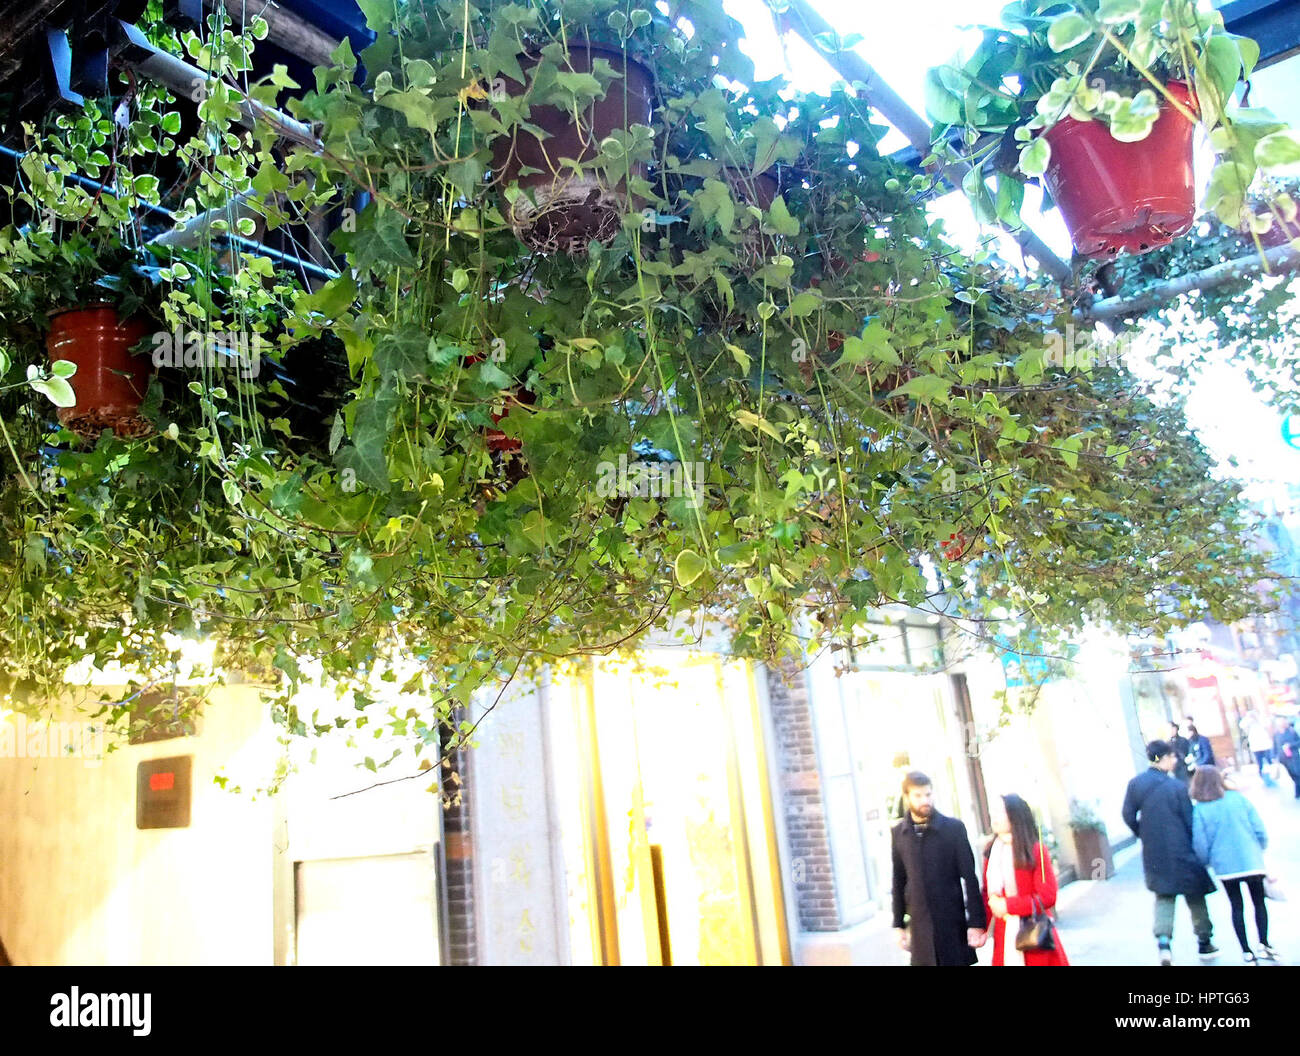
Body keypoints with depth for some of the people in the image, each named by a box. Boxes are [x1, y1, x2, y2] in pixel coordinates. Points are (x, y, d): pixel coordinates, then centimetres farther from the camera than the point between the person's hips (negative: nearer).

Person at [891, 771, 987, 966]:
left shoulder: (954, 828, -5)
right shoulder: (899, 833, 3)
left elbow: (969, 877, -4)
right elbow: (899, 881, 8)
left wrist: (976, 922, -7)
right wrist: (899, 924, 8)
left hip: (953, 922, -2)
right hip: (919, 926, 2)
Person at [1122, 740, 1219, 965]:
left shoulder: (1135, 784, -5)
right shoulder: (1176, 786, -18)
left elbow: (1129, 816, 0)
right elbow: (1190, 821, -10)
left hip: (1154, 854, 3)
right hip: (1182, 852, -3)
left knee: (1164, 896, 14)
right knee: (1195, 896, 16)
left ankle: (1163, 938, -7)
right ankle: (1204, 942, 29)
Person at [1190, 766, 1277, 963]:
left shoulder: (1199, 810, -7)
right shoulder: (1239, 799, -2)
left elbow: (1200, 844, -7)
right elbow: (1260, 830, 0)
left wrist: (1206, 862, 13)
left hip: (1225, 866, -1)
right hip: (1251, 862, 1)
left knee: (1237, 907, 12)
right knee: (1259, 902, 19)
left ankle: (1247, 952, 10)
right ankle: (1264, 944, 13)